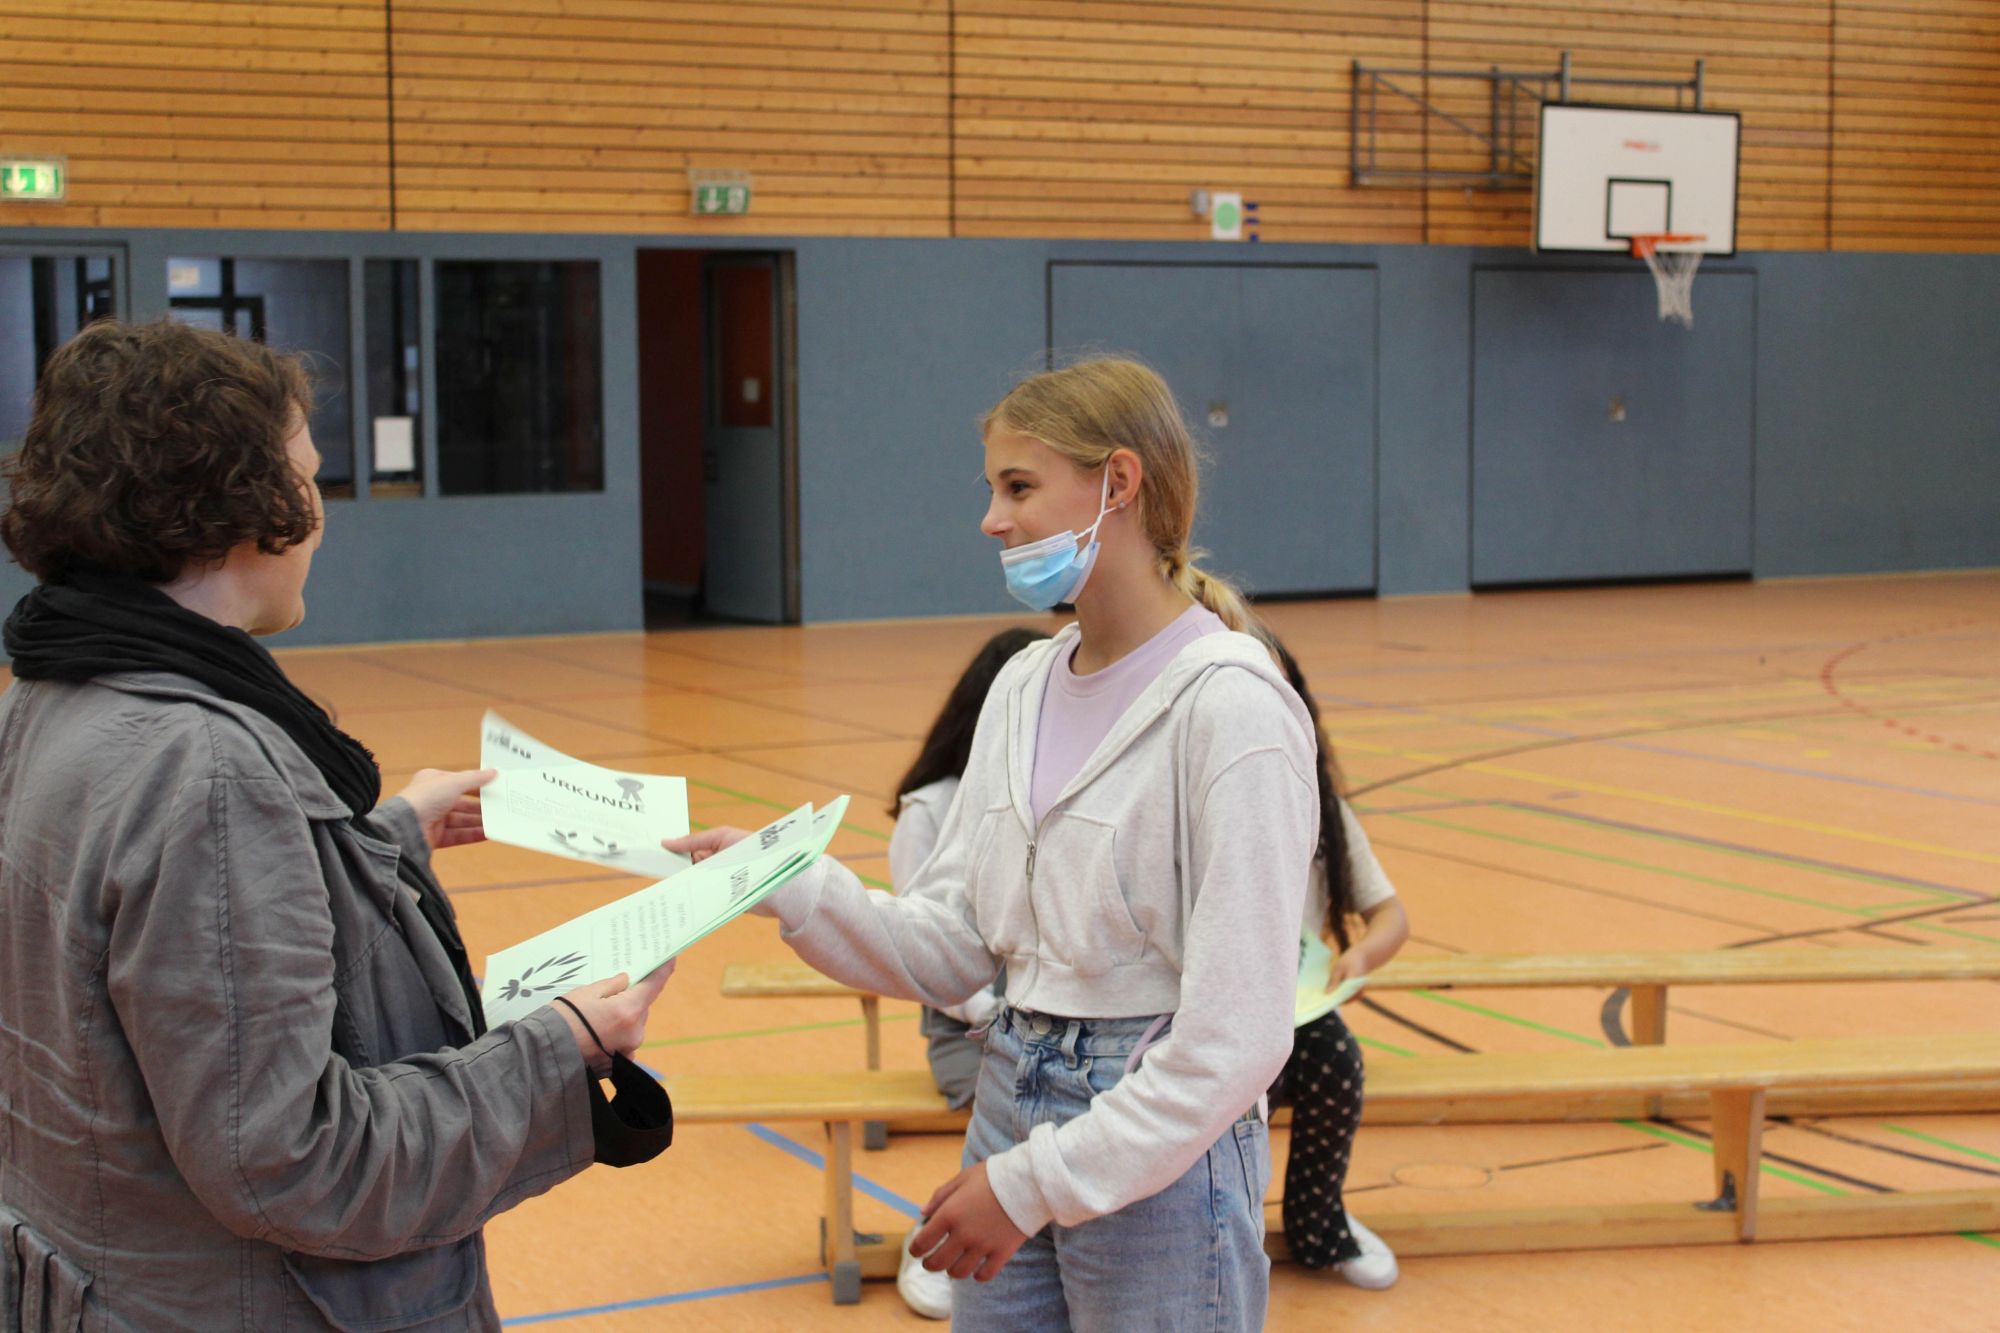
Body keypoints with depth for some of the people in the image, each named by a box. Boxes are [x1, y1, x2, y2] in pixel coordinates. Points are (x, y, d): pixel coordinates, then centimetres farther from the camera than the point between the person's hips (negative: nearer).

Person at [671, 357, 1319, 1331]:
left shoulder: (1228, 706, -17)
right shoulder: (1023, 688, 6)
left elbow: (1236, 1039, -20)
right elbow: (946, 950, 5)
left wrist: (1032, 1184, -17)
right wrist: (779, 880, -10)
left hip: (1158, 1147, -6)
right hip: (1010, 1098, 7)